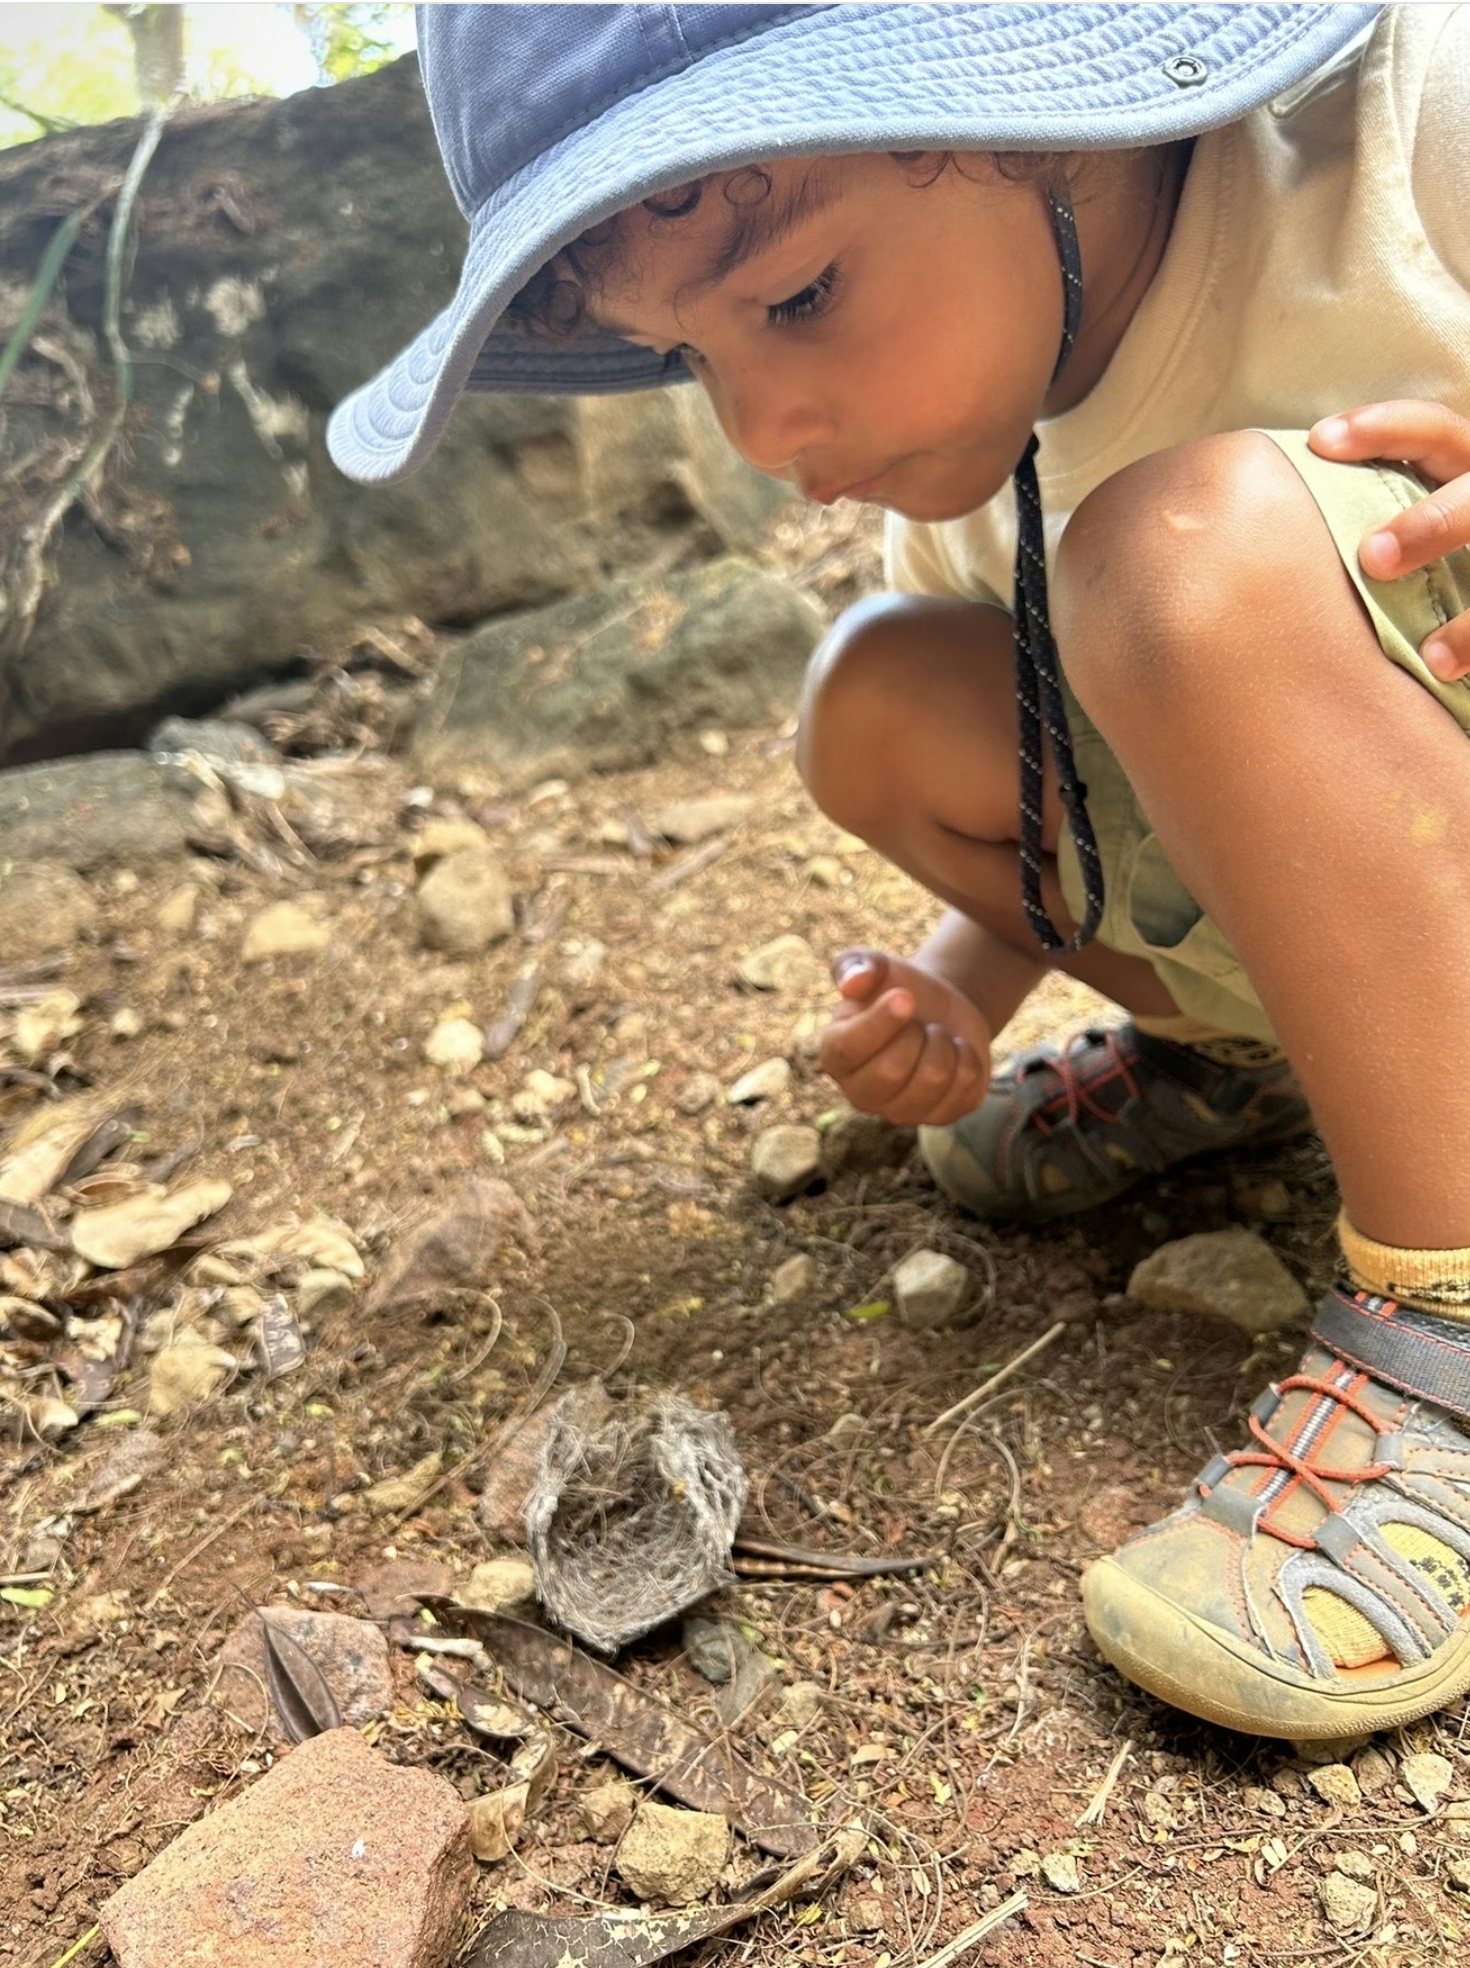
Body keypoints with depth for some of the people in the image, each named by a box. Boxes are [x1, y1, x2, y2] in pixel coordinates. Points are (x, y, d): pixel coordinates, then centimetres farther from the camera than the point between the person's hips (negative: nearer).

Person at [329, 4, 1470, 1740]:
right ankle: (1237, 1061, 11)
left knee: (1198, 550, -30)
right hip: (1316, 947, 6)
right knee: (878, 705, -8)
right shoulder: (971, 428, 0)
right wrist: (962, 994, -5)